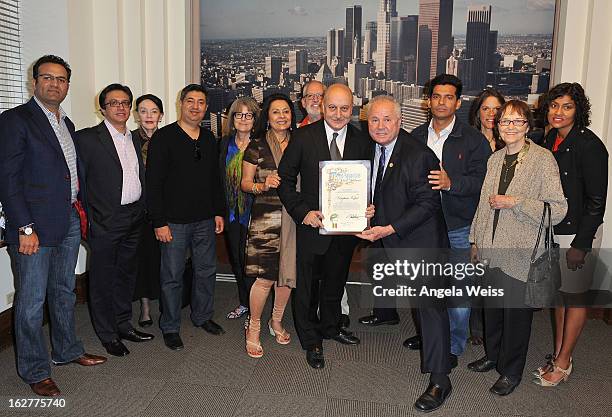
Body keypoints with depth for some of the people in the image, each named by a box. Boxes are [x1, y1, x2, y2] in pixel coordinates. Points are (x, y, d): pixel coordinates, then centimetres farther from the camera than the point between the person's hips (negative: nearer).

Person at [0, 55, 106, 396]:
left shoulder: (67, 124, 15)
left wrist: (83, 212, 10)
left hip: (70, 222, 7)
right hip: (35, 226, -7)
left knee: (64, 291, 19)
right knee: (32, 301, 3)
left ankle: (67, 350, 35)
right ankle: (35, 371, 19)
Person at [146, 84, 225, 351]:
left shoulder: (209, 139, 10)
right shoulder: (164, 137, -7)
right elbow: (153, 183, -10)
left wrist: (219, 212, 11)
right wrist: (159, 222, -14)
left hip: (205, 219, 5)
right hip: (174, 221, -5)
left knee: (207, 270, 14)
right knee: (172, 276, 5)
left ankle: (202, 316, 33)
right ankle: (170, 327, 21)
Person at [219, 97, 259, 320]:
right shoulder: (225, 142, 7)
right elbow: (221, 178, 11)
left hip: (253, 211, -5)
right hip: (231, 212, 6)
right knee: (236, 260, 15)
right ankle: (244, 303, 33)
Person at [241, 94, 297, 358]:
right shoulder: (257, 146, 1)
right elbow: (245, 183, 3)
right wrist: (263, 186, -16)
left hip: (294, 217, 4)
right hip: (266, 218, -3)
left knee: (287, 274, 10)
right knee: (265, 277, -5)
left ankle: (276, 321, 32)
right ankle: (253, 328, 16)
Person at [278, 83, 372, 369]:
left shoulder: (361, 142, -1)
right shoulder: (303, 137, -10)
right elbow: (285, 180, -7)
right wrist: (303, 212, -18)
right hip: (311, 225, -3)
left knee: (336, 281, 22)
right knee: (304, 284, 9)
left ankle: (330, 326, 47)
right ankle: (310, 341, 30)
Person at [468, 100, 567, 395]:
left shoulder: (543, 159, -10)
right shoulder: (495, 159, 8)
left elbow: (558, 210, -14)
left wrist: (515, 202, -20)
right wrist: (476, 241, 16)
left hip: (520, 256, -5)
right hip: (491, 252, 6)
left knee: (517, 313, 8)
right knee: (492, 308, 18)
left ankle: (511, 372, 27)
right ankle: (493, 355, 40)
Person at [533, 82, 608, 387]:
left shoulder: (589, 145, -16)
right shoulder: (549, 140, 4)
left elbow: (596, 200, -16)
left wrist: (581, 245, -17)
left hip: (579, 234, -7)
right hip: (552, 230, 7)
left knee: (574, 297, 6)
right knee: (558, 293, 15)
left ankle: (563, 363, 19)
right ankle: (557, 355, 30)